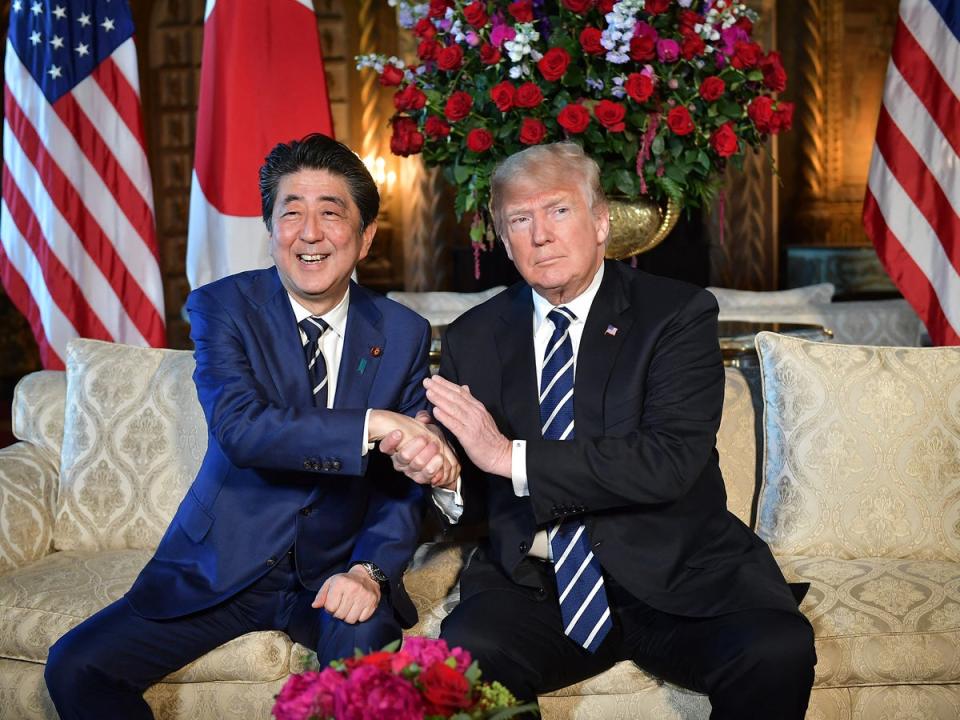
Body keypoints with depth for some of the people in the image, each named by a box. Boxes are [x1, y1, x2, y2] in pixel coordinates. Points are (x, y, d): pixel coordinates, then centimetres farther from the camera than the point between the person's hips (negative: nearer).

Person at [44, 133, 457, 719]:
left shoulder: (405, 334, 1)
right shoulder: (222, 307, -4)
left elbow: (406, 478, 0)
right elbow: (239, 428, -22)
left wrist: (371, 570, -19)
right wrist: (371, 424, -32)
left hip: (335, 571, 0)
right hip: (221, 569, 1)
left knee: (365, 635, -33)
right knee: (75, 666, -13)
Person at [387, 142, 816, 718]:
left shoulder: (678, 313, -1)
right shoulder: (474, 339, 9)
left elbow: (671, 460, -16)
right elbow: (470, 497, 11)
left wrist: (514, 456, -19)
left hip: (678, 582, 0)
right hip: (533, 583, 1)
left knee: (777, 651, -28)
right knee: (464, 652, -30)